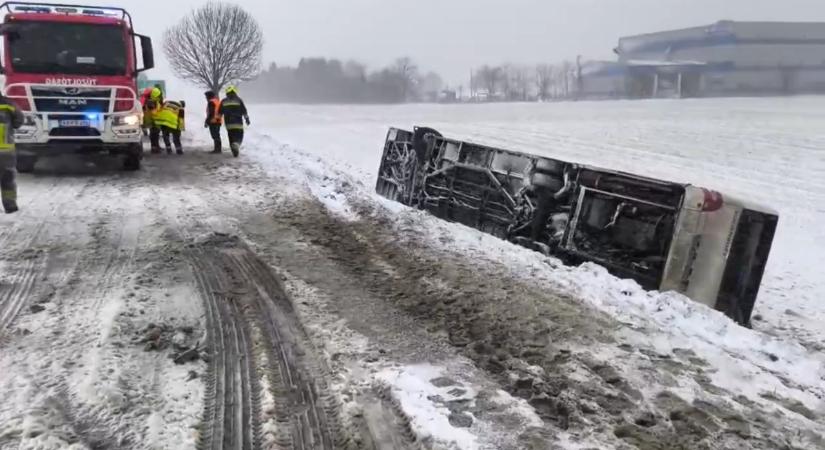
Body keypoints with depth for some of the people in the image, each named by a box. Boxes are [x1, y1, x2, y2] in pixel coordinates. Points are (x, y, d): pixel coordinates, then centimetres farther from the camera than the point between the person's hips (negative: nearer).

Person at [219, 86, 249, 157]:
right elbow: (244, 111, -2)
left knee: (231, 137, 11)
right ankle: (237, 144, -29)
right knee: (239, 136, 3)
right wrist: (247, 119, 7)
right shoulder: (238, 100, -1)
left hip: (228, 123, 3)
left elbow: (220, 112, 9)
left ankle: (234, 152, 10)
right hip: (238, 122, -2)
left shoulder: (223, 101, 6)